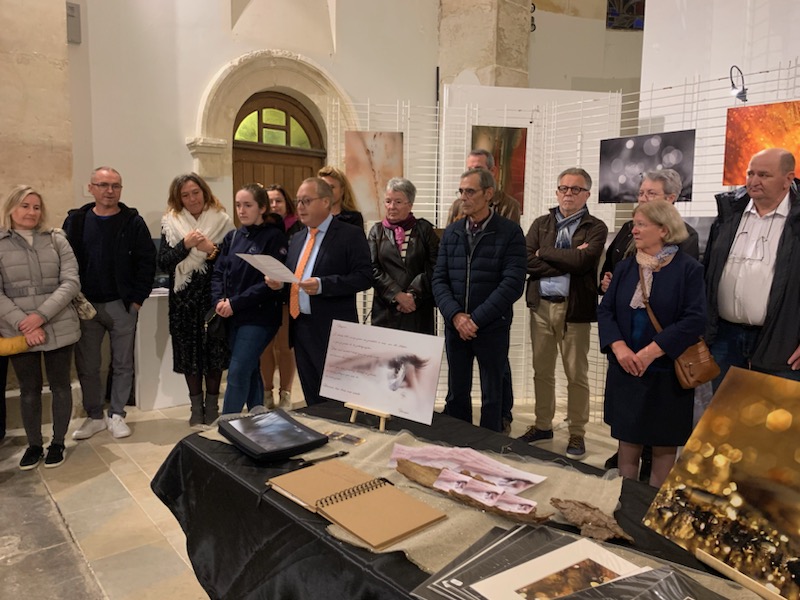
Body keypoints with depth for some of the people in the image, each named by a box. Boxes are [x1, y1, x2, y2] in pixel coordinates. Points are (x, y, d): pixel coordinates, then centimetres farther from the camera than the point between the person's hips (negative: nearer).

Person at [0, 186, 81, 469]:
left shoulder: (56, 239, 3)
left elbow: (71, 282, -5)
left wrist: (42, 315, -16)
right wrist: (23, 324, -15)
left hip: (59, 328, 0)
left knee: (60, 386, 10)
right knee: (29, 390, 12)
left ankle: (58, 443, 26)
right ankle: (34, 444, 28)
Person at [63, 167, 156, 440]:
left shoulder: (133, 222, -3)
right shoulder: (76, 221, 3)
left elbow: (147, 261, -5)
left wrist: (138, 298, -9)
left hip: (122, 305, -2)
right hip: (84, 305, 2)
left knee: (123, 364, 7)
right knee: (87, 365, 9)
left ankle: (116, 415, 22)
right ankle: (94, 416, 25)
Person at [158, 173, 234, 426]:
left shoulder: (222, 221, 1)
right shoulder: (171, 223, 5)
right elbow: (163, 263, -2)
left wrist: (213, 251, -18)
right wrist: (185, 244, -15)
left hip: (213, 295, -1)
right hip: (184, 298, 1)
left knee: (214, 350, 3)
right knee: (189, 352, 5)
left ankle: (212, 404, 18)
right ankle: (196, 405, 19)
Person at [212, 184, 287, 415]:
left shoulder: (274, 237, -8)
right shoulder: (232, 237, 11)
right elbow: (219, 272, 9)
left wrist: (235, 303, -16)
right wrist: (219, 300, -11)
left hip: (258, 317, -6)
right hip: (233, 317, 6)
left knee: (237, 373, -7)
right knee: (249, 370, 15)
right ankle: (258, 416, 28)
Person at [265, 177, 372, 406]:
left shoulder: (350, 235, -7)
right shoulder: (297, 238, 16)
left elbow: (364, 277, -14)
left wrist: (323, 285, -24)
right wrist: (278, 282, 0)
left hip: (333, 330, -7)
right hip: (300, 326, 7)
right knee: (312, 400, 16)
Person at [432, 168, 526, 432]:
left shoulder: (510, 232, -6)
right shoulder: (451, 232, 8)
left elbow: (513, 283, -14)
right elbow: (439, 279, 4)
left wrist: (476, 319, -16)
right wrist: (455, 314, -13)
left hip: (492, 328, -4)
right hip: (454, 326, 4)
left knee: (492, 396, 8)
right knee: (456, 395, 12)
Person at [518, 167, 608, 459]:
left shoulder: (595, 228, 0)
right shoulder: (541, 224, 11)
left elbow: (583, 261, -18)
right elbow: (527, 261, -4)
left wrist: (544, 253, -7)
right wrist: (567, 261, -11)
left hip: (575, 307, -3)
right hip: (541, 305, 4)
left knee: (577, 374, 5)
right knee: (542, 370, 13)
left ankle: (577, 433, 19)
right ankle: (543, 425, 29)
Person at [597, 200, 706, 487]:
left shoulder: (688, 268, -7)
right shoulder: (625, 267, 6)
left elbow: (695, 318, -15)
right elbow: (605, 310, 3)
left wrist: (652, 351, -21)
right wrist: (619, 347, -14)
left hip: (667, 372, -3)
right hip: (625, 370, 4)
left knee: (663, 445, 9)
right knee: (627, 439, 12)